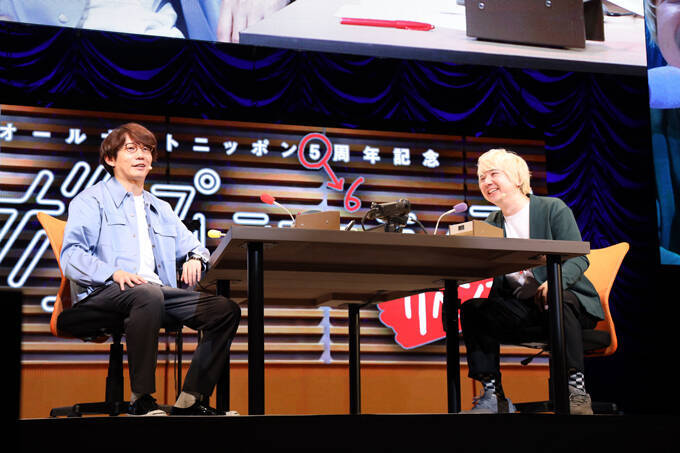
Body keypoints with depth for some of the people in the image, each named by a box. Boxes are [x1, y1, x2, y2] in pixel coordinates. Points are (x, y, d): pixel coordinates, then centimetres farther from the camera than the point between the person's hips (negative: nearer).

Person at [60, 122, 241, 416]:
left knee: (226, 310, -16)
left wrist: (195, 259, 4)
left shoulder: (161, 209, 32)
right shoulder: (92, 200, 11)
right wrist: (113, 272, -22)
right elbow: (71, 256, -3)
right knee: (148, 295, -41)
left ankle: (189, 401, -15)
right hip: (105, 291, -6)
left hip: (159, 289, 6)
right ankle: (141, 400, -31)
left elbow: (192, 246, 31)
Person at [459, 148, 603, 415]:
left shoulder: (553, 209, -2)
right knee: (472, 309, -19)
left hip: (567, 299, -4)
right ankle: (492, 395, -21)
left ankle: (576, 389, -30)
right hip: (520, 309, 5)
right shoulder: (491, 224, 12)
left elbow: (579, 258, -11)